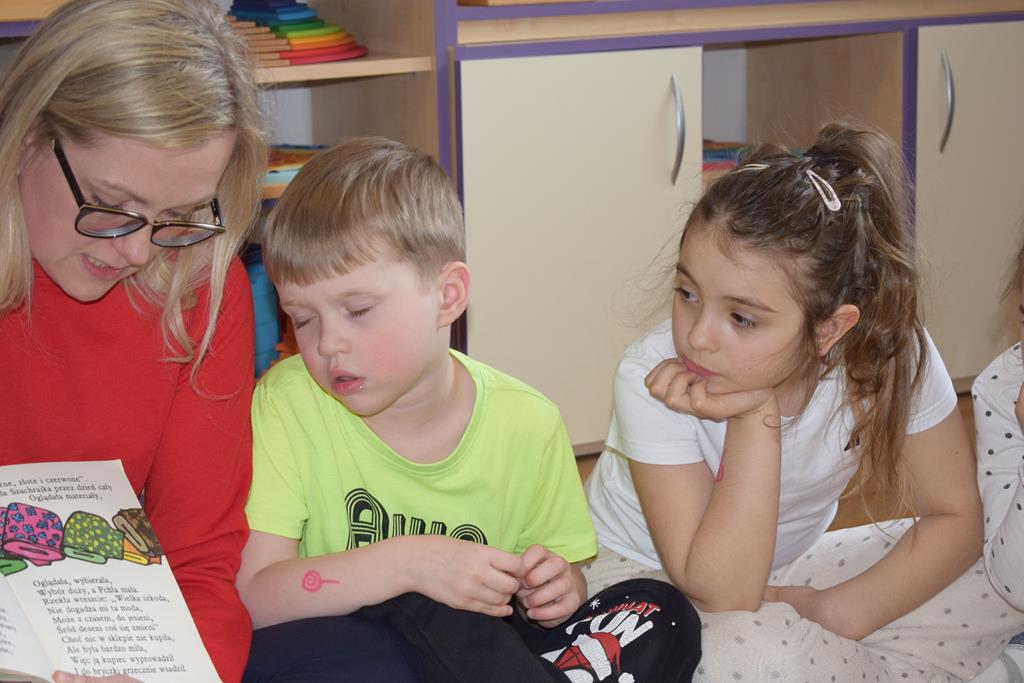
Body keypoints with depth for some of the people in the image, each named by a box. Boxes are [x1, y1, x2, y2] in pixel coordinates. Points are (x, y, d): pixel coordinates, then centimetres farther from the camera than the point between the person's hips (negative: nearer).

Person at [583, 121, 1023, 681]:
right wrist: (756, 419, -37)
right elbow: (721, 593, -30)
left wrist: (835, 613, -23)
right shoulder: (651, 379, -29)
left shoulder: (895, 355, -22)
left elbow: (956, 516, -12)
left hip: (785, 578, 3)